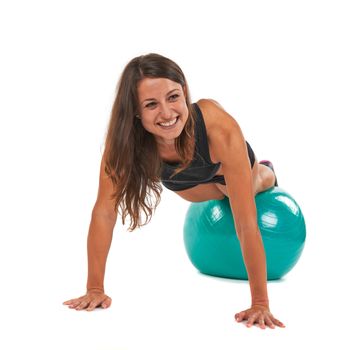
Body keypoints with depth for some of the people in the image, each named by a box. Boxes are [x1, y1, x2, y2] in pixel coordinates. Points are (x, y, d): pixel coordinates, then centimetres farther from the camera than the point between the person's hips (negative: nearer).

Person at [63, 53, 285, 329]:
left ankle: (266, 173, 63)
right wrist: (95, 289, -35)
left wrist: (260, 303, -45)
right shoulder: (124, 137, -43)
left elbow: (246, 224, -46)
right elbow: (105, 212, -35)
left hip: (222, 166, -2)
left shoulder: (221, 128, -49)